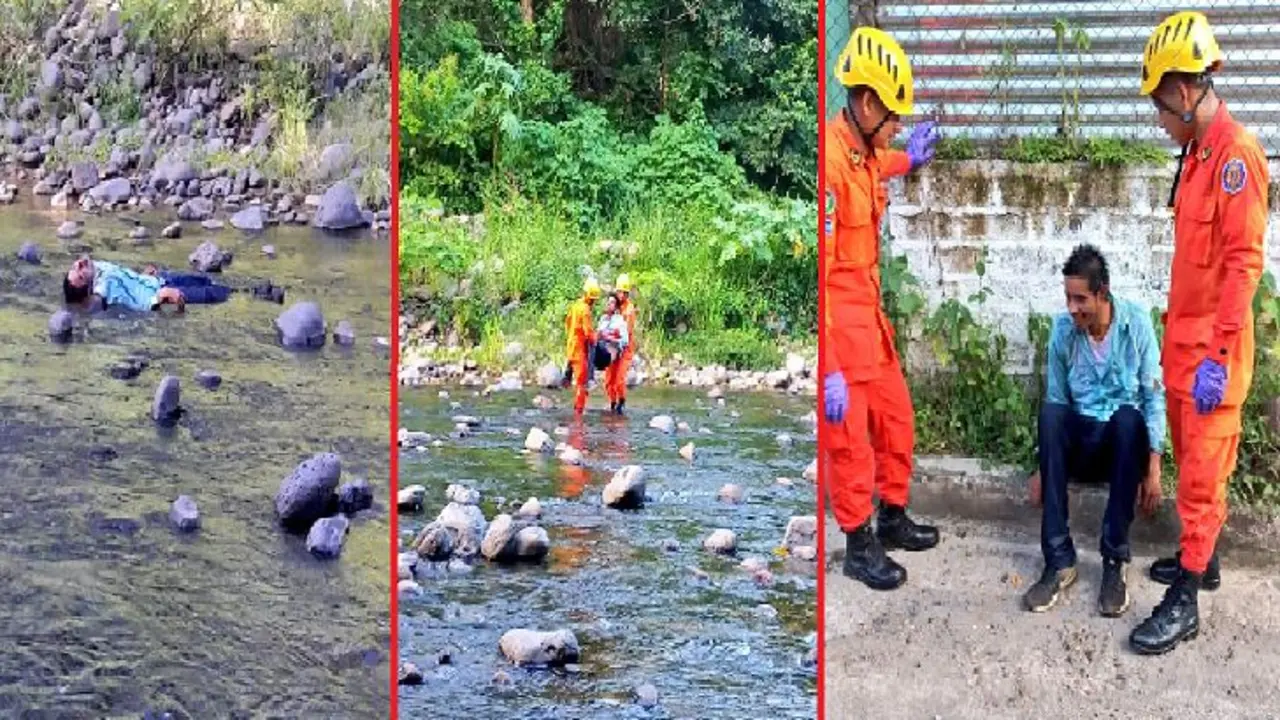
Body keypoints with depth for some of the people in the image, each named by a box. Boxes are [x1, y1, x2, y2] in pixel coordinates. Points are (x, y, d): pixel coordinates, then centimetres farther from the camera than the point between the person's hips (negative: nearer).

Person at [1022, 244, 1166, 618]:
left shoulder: (1137, 322, -10)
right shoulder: (1062, 329, -4)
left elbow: (1155, 397, -9)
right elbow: (1056, 400, 3)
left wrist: (1153, 467, -15)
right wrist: (1046, 466, -2)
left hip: (1125, 437, -2)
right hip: (1081, 439, 2)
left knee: (1127, 417, -37)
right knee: (1050, 413, -32)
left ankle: (1115, 561, -31)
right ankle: (1059, 560, -32)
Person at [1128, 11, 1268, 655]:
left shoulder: (1235, 154, -18)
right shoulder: (1197, 153, 11)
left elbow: (1244, 263, -22)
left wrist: (1218, 356, -24)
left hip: (1212, 352, -9)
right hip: (1183, 341, 9)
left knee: (1202, 472, -3)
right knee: (1191, 461, 19)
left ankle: (1184, 602, 1)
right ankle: (1199, 558, 34)